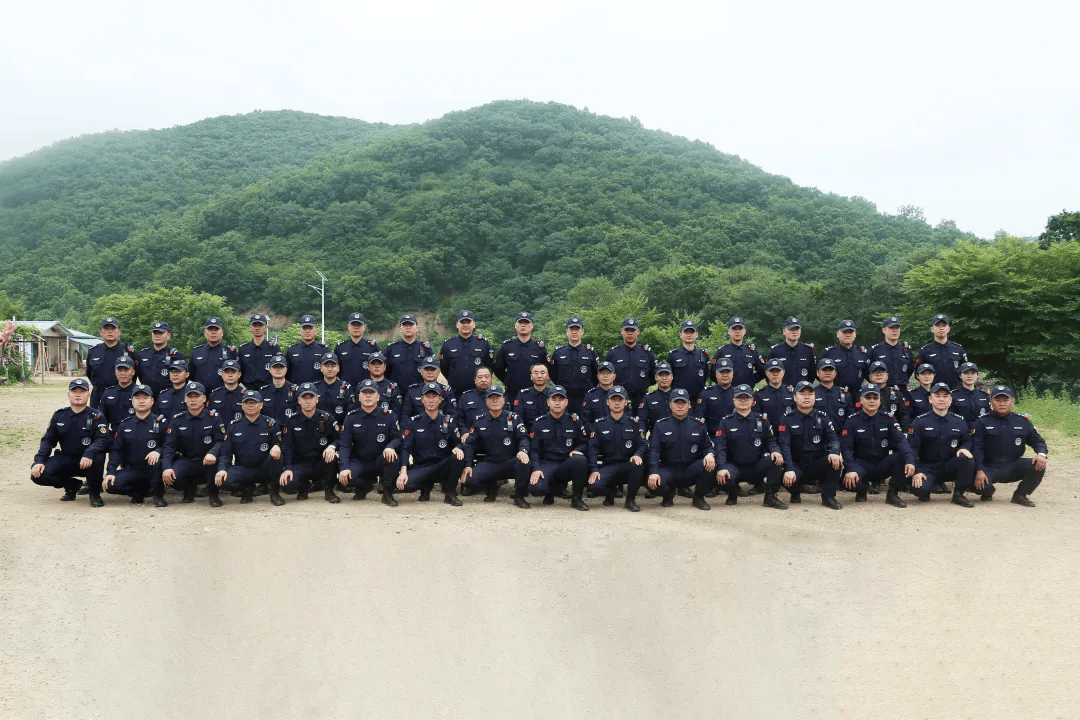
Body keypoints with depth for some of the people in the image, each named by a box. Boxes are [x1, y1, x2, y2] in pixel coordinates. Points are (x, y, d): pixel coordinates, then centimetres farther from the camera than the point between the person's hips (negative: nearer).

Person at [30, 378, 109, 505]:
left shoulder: (96, 416, -5)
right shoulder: (59, 415, 7)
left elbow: (102, 440, -18)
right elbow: (47, 440, 7)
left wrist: (89, 454, -38)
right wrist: (39, 461, -10)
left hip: (88, 462, -4)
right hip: (65, 459, 4)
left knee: (98, 455, -38)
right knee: (38, 474, -20)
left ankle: (95, 492, -11)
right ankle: (72, 485, 10)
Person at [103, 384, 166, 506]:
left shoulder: (161, 422, 0)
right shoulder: (125, 425, 10)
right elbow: (116, 450, 8)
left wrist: (158, 451, -30)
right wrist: (111, 472, -6)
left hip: (152, 468, -3)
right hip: (131, 470, 4)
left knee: (156, 462, -38)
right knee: (111, 485, -22)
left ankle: (159, 494, -11)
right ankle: (141, 490, 7)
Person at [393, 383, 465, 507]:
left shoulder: (449, 421, 7)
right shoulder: (413, 422, 4)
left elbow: (459, 442, 4)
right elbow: (405, 448, -4)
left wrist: (458, 448, -22)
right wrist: (403, 471, -20)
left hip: (443, 467, 0)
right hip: (421, 468, 0)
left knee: (458, 457, -32)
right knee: (404, 485, -31)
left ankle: (450, 493, -6)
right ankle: (426, 487, 8)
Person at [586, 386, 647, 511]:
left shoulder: (635, 423, 9)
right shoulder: (599, 424, 9)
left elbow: (643, 444, 2)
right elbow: (593, 449, 2)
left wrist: (638, 455, -22)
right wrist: (593, 470, -12)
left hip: (628, 466, 0)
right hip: (608, 467, 0)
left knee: (638, 465, -36)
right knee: (594, 485, -29)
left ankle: (630, 499, -10)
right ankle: (611, 491, 11)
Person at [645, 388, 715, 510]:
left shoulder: (698, 424, 9)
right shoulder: (660, 425, 4)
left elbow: (707, 446, 10)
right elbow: (654, 450, -4)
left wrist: (710, 454, -16)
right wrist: (653, 472, -20)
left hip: (691, 471, 1)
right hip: (668, 471, -1)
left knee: (710, 464, -29)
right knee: (653, 481, -33)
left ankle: (698, 498, -2)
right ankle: (668, 494, 8)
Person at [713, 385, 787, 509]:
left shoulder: (762, 420, 10)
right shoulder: (726, 422, 3)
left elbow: (770, 441, 8)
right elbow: (719, 447, -6)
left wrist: (775, 451, -17)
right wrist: (721, 468, -22)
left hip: (757, 468, 2)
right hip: (735, 467, -2)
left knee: (776, 459, -27)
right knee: (723, 478, -35)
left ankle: (770, 497, -9)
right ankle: (733, 493, 5)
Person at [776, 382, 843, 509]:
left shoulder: (822, 418, 7)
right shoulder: (787, 419, -1)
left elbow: (833, 439, -2)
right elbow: (784, 445, -11)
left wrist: (834, 452, -28)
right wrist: (789, 469, -25)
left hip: (818, 464, 2)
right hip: (797, 465, -2)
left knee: (835, 460, -28)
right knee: (788, 479, -33)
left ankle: (828, 497, -12)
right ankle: (796, 492, 6)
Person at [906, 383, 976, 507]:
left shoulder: (959, 421, 7)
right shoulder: (919, 422, -2)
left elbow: (967, 441, 16)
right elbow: (912, 448, -6)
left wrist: (964, 448, -11)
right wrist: (916, 472, -16)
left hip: (950, 467, 3)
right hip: (927, 468, -3)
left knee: (967, 459, -28)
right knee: (920, 488, -32)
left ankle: (958, 495, -9)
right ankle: (926, 490, 8)